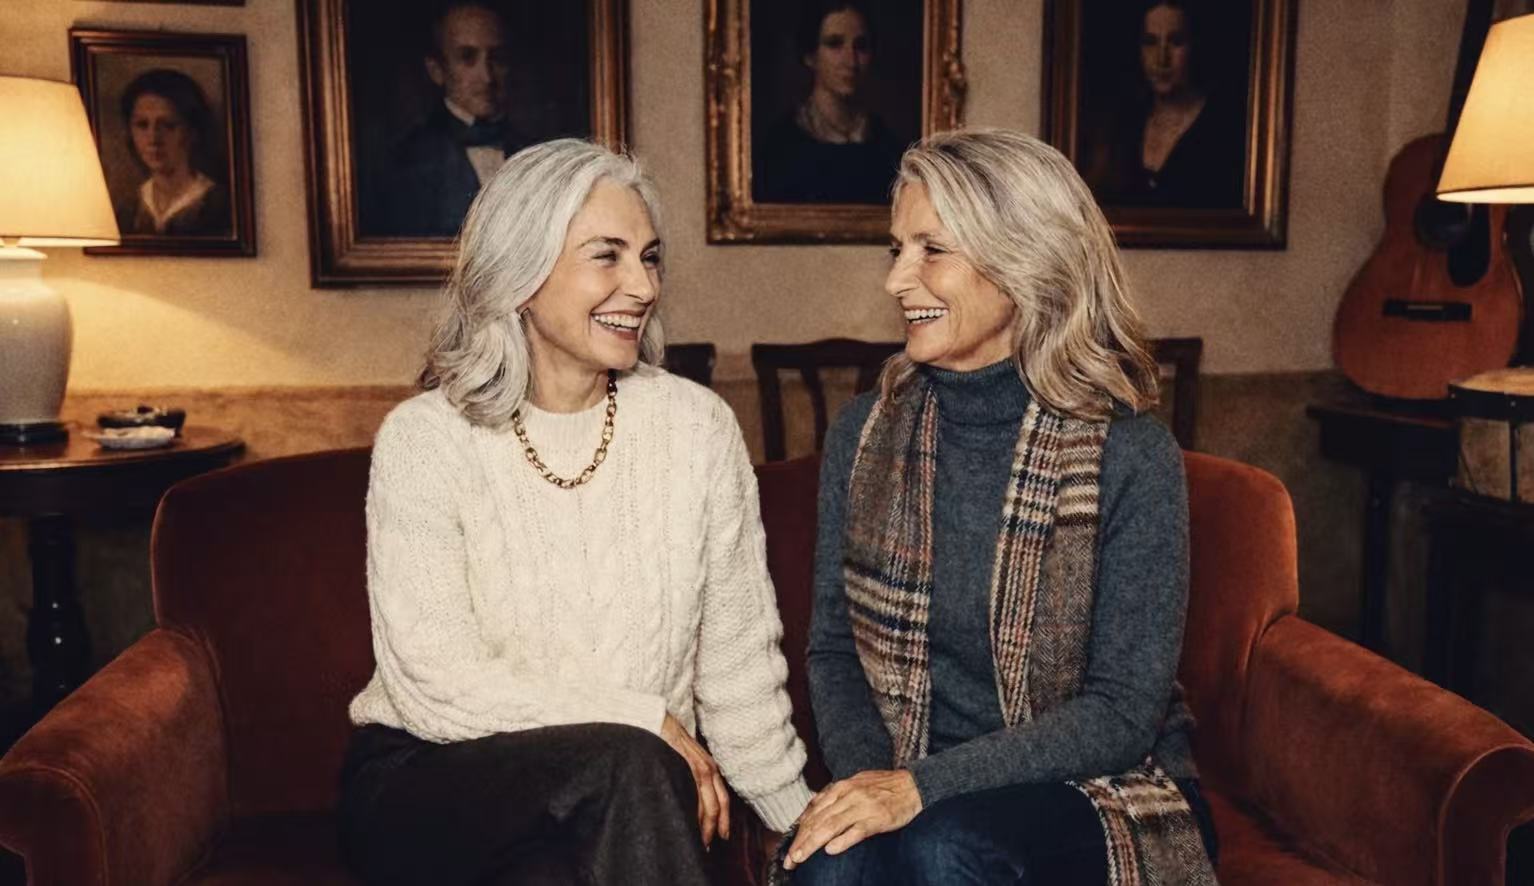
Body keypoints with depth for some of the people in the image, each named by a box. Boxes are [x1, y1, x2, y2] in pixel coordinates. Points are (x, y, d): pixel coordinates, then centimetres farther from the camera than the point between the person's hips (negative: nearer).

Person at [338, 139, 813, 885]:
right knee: (626, 763, -30)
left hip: (613, 806, 2)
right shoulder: (424, 439, -8)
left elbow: (737, 654, 2)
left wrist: (798, 821, 1)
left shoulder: (696, 425, -2)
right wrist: (646, 726, -15)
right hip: (427, 788, -2)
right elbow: (436, 684, -14)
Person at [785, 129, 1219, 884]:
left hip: (1109, 793, -2)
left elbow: (1123, 713, -13)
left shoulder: (1129, 456, -13)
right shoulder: (864, 431, -1)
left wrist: (925, 786, -22)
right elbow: (833, 648, 4)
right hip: (906, 785, 2)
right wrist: (866, 776, -15)